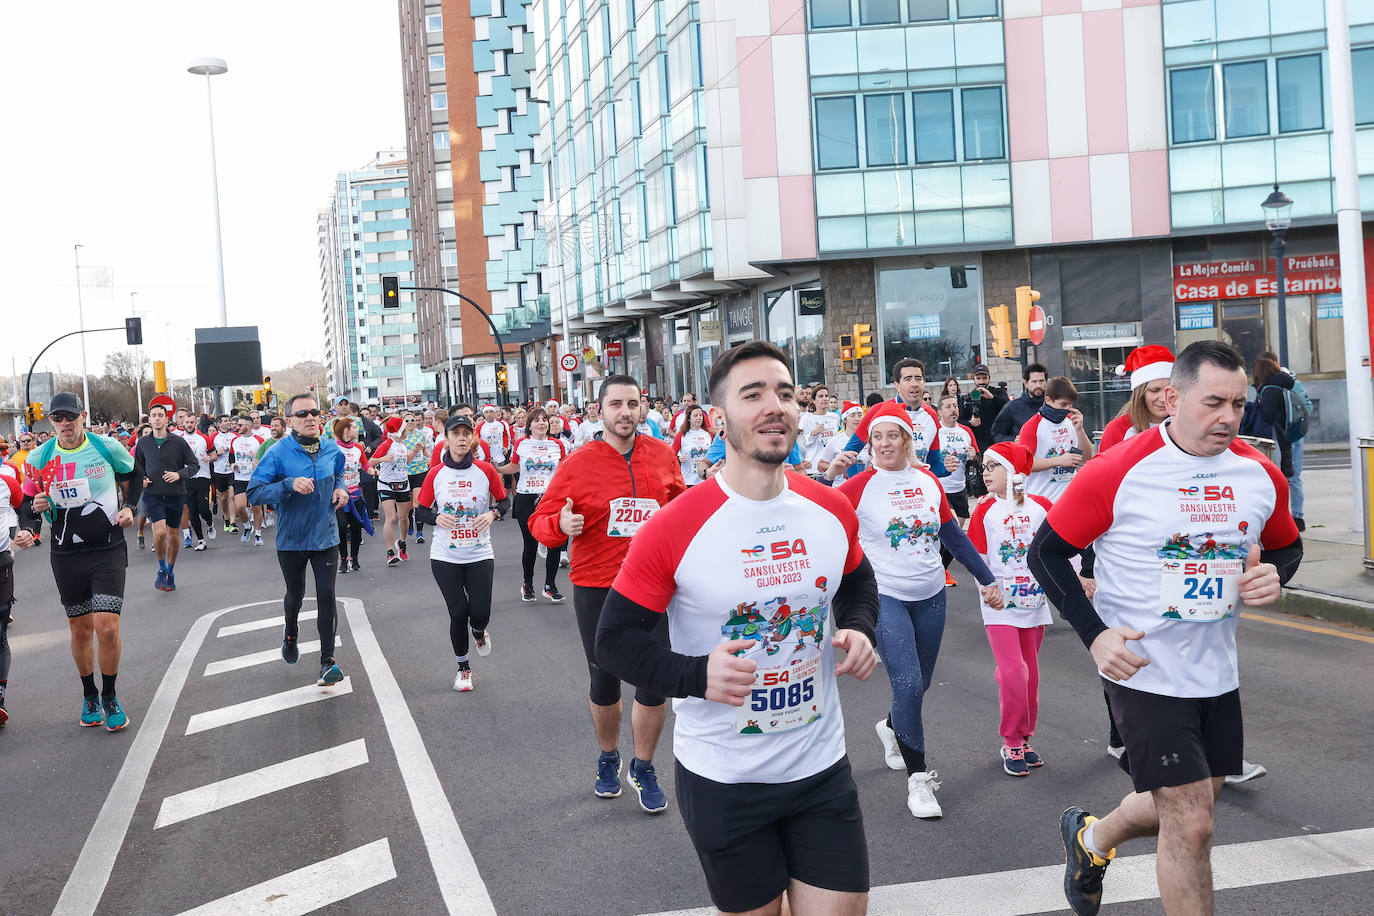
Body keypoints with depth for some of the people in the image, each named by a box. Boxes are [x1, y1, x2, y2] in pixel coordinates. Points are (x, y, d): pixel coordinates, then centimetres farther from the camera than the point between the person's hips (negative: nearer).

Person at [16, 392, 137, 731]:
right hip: (67, 556, 2)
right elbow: (28, 504, 9)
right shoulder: (38, 458, -1)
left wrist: (129, 509, -1)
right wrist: (27, 529, -11)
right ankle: (89, 696, 31)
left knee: (107, 627, -11)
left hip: (108, 550, -2)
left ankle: (109, 697, 10)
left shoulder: (108, 448, -5)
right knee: (80, 629, 10)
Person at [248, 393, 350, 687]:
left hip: (325, 536, 1)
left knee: (326, 596, -8)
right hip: (291, 539, -1)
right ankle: (291, 633, 51)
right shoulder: (278, 453, -15)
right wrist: (289, 485, -32)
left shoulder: (332, 450, -2)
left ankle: (328, 661, -3)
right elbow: (254, 494, -19)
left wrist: (340, 488, -2)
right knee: (295, 593, 19)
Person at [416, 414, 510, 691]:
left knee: (480, 613, -4)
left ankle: (479, 632, 36)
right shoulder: (435, 474, -2)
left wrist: (492, 513, -12)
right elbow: (420, 510, 5)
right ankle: (463, 668, 22)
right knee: (458, 613, 1)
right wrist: (437, 517, -16)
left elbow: (504, 501, 9)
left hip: (480, 554, 0)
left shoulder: (485, 470, -3)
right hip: (445, 556, 0)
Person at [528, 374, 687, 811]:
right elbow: (540, 521, -4)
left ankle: (643, 769, 26)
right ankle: (608, 759, 39)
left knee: (655, 683, 3)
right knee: (604, 684, 12)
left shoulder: (662, 456, 1)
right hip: (596, 590, -1)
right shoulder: (578, 464, -7)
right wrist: (561, 524, -25)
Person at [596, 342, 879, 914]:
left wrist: (858, 630, -3)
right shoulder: (675, 528, -17)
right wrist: (696, 675, -26)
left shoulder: (832, 511, -3)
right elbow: (616, 640, -10)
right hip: (722, 781, -3)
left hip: (822, 768, 3)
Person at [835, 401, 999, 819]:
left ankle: (891, 728, 48)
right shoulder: (859, 487, -9)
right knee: (908, 685, -12)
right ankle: (918, 777, 2)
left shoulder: (930, 482, 4)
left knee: (920, 683, 15)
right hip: (885, 598, -5)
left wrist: (987, 580, 15)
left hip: (930, 596, 5)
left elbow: (954, 537, 13)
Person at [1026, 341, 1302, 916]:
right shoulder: (1117, 473, -16)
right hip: (1143, 670, -6)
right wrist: (1095, 634, -17)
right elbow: (1047, 552, -9)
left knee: (1185, 808, 20)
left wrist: (1274, 576, -7)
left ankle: (1091, 837, 48)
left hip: (1217, 670, 6)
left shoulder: (1261, 475, -1)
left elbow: (1286, 546, 17)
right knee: (1192, 826, -6)